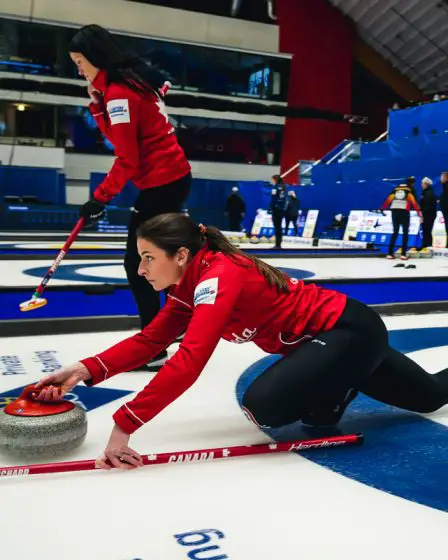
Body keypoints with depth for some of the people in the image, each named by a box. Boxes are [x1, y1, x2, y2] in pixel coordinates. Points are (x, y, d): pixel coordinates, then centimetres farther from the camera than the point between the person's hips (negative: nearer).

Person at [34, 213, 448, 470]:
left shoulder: (218, 277, -29)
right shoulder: (190, 283, -1)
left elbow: (188, 363, -40)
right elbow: (149, 341, -2)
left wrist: (126, 423, -40)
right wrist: (88, 370, -15)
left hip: (351, 331, -9)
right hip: (339, 334, 9)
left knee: (264, 406, -25)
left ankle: (336, 391, 2)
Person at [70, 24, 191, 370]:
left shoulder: (118, 91, -15)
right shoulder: (132, 81, 14)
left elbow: (127, 159, -17)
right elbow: (119, 134, 16)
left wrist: (101, 197, -12)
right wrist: (97, 103, 6)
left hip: (162, 183, -10)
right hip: (174, 178, 10)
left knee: (136, 264, -6)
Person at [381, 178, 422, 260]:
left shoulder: (396, 188, 18)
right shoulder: (410, 189, 7)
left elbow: (388, 200, 13)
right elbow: (414, 201, -3)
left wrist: (382, 209, 17)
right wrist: (419, 213, -6)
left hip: (394, 211, 4)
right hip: (404, 211, -4)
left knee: (395, 232, 14)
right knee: (405, 232, 6)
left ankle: (390, 253, 10)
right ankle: (403, 254, -3)